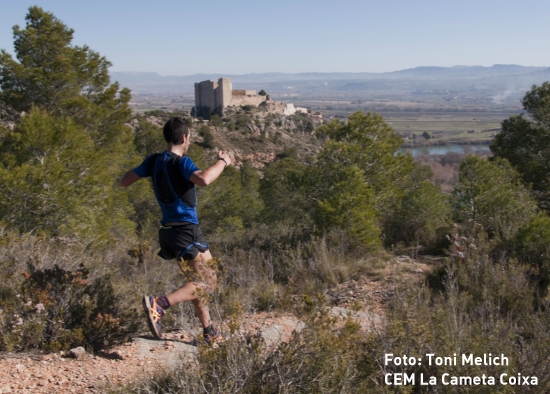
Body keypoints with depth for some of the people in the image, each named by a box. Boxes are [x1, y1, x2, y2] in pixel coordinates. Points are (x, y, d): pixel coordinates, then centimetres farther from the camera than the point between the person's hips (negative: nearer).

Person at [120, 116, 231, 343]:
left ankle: (209, 331, 22)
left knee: (197, 280, 19)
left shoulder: (154, 161, 7)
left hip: (168, 231, 8)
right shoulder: (181, 162, -14)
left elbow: (124, 182, 14)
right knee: (208, 282, -5)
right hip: (186, 231, -8)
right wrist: (222, 162, -17)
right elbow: (203, 180, -33)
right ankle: (159, 304, -21)